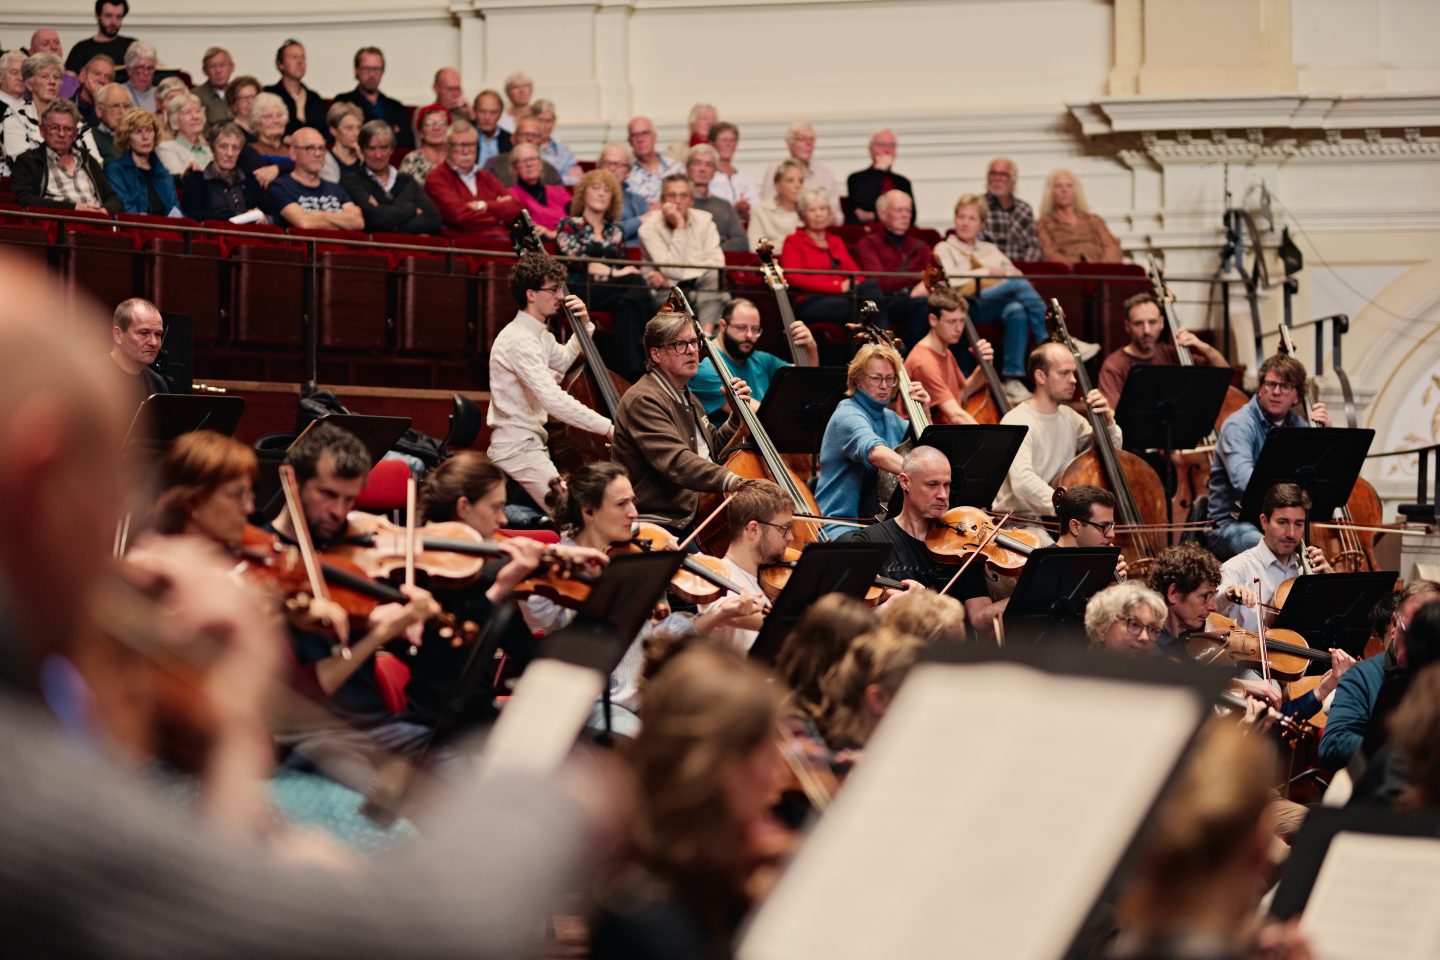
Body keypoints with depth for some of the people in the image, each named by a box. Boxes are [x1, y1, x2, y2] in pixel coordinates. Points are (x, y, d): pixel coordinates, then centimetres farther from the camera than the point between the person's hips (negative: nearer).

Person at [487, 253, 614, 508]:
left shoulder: (540, 335, 13)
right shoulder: (520, 340, -19)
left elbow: (565, 362, 35)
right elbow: (552, 399, -29)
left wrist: (584, 326, 17)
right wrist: (607, 428, -30)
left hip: (535, 443, 10)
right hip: (516, 449, -10)